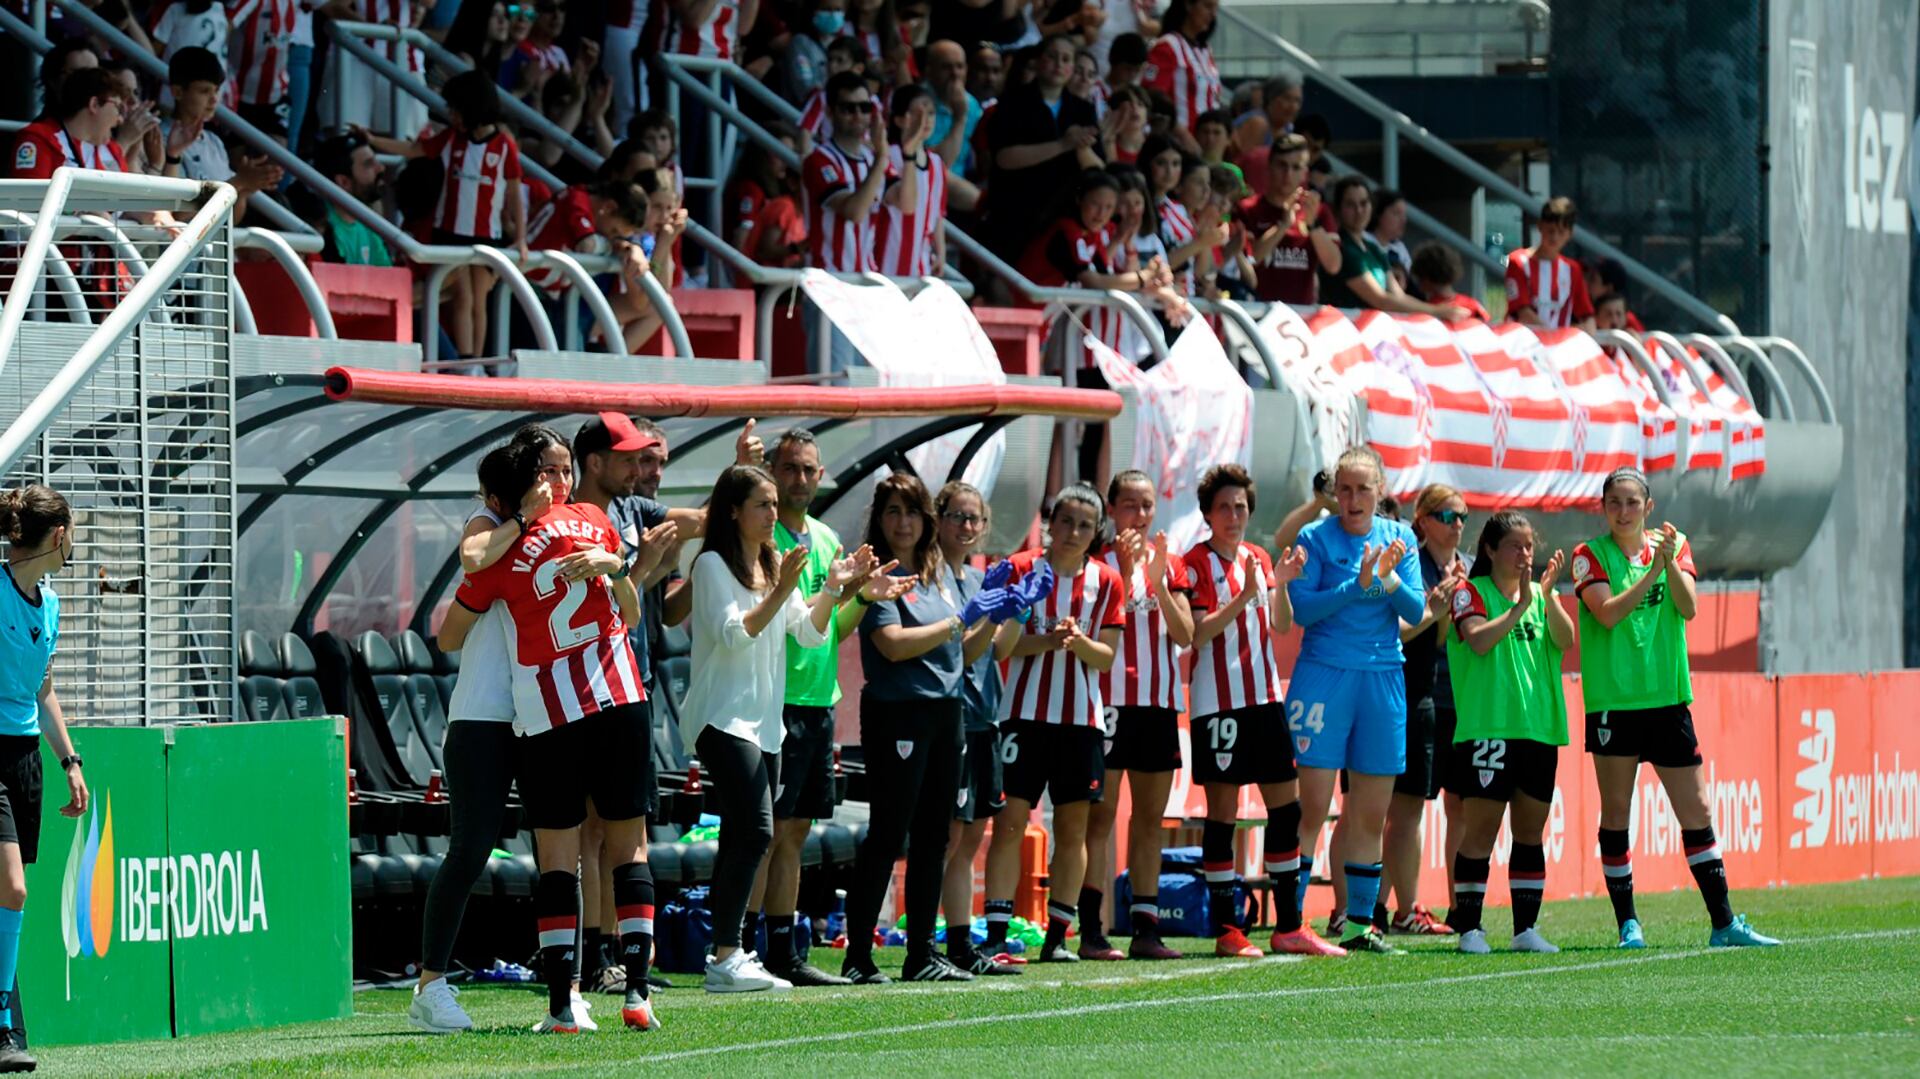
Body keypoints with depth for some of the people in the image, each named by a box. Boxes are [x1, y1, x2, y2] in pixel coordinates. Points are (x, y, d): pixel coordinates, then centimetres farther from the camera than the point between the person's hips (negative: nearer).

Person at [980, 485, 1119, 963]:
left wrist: (1079, 641, -16)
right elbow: (1001, 646, -5)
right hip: (1026, 713, -3)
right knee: (1011, 820, -7)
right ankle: (996, 935, -7)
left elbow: (1106, 657, 4)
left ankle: (1057, 936, 10)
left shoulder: (1106, 581, 6)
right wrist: (1048, 639, -20)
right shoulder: (1022, 569, -1)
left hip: (1081, 717, 3)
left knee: (1073, 827, 4)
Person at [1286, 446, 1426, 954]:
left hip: (1383, 680, 4)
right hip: (1324, 677, -4)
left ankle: (1361, 923, 14)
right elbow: (1302, 608, -10)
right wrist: (1359, 586, -19)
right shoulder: (1316, 538, -1)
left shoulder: (1398, 538, 9)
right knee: (1312, 809, -8)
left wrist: (1389, 581, -16)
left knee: (1371, 816, 7)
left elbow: (1416, 611, 2)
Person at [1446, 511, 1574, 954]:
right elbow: (1479, 640, -15)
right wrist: (1520, 606, -18)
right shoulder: (1470, 591, 1)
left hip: (1539, 729, 5)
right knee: (1481, 827, -7)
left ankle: (1526, 928, 13)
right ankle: (1469, 928, -2)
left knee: (1531, 831, 8)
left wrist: (1547, 598, -14)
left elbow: (1566, 641, 0)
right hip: (1488, 727, -5)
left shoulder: (1541, 593, 15)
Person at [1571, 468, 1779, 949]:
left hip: (1668, 698, 2)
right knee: (1616, 817, 2)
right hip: (1613, 702, -2)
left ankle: (1724, 923, 6)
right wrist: (1652, 570, -21)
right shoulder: (1590, 555, 1)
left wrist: (1671, 563, -20)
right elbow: (1608, 613, -14)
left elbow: (1688, 608, -4)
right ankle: (1628, 924, 11)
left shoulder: (1674, 545, 9)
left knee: (1697, 814, 2)